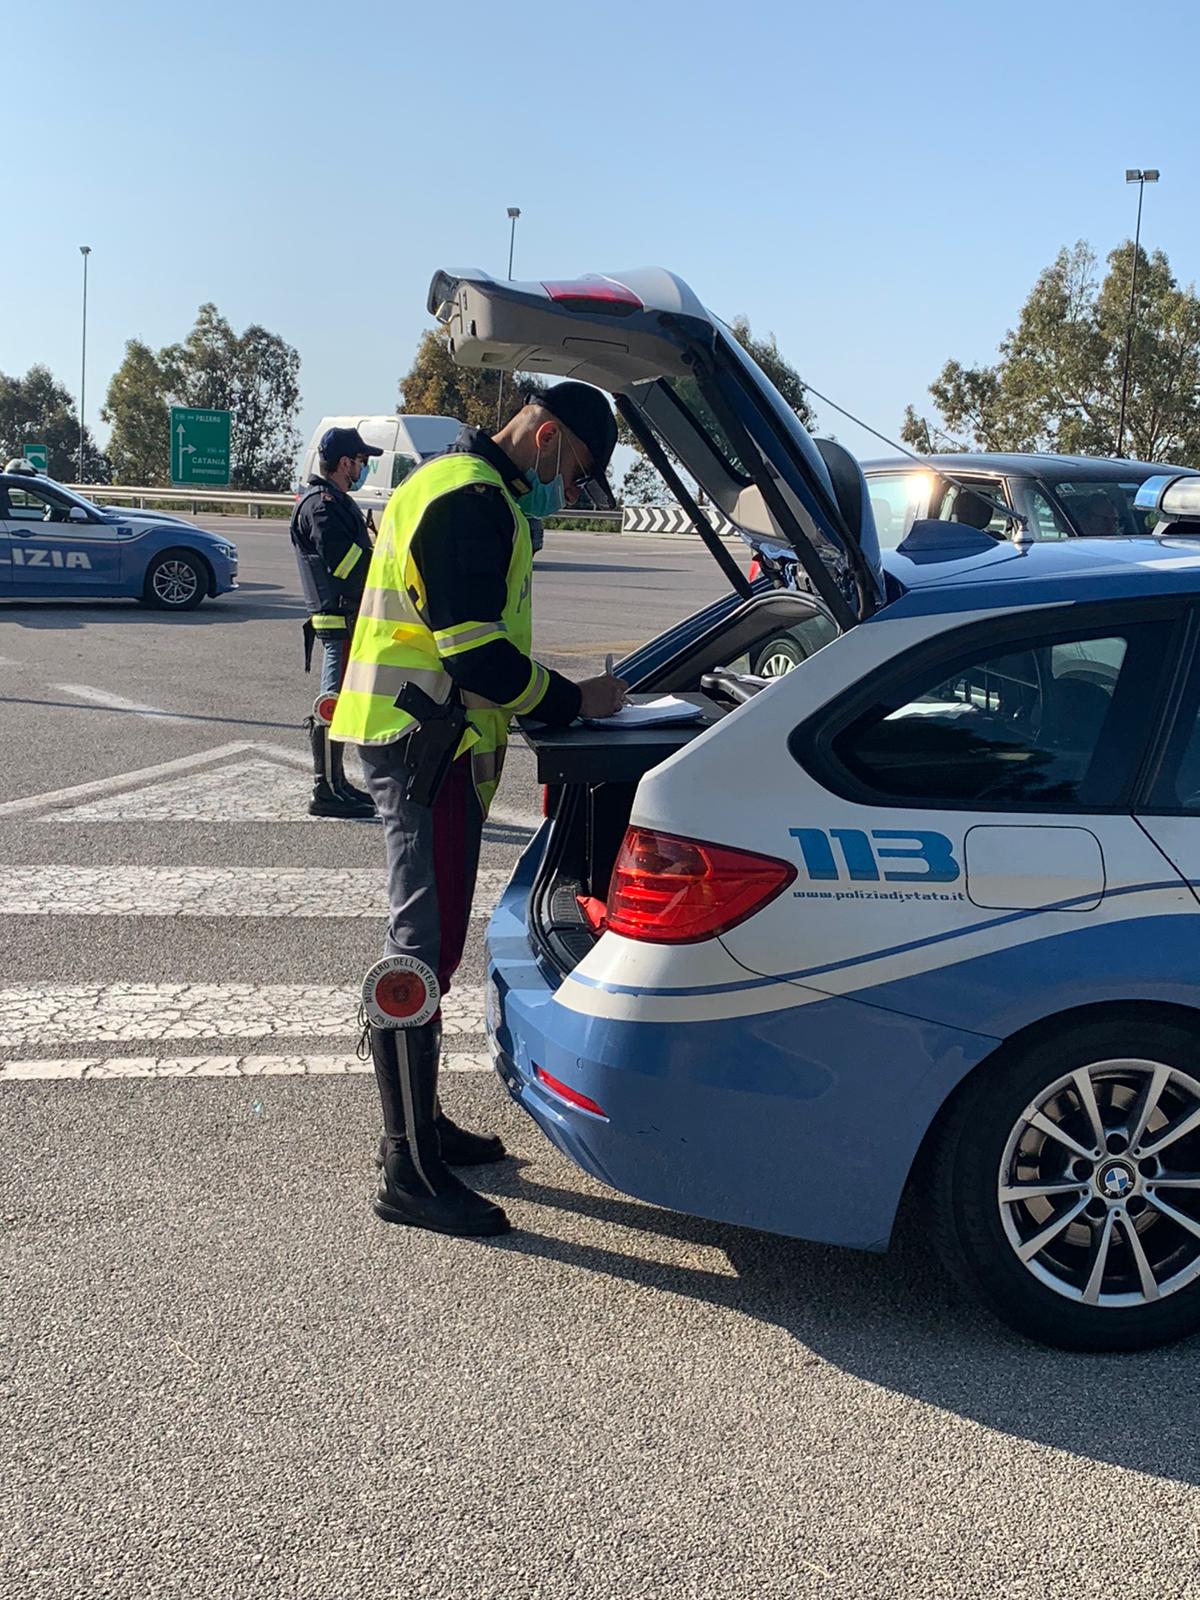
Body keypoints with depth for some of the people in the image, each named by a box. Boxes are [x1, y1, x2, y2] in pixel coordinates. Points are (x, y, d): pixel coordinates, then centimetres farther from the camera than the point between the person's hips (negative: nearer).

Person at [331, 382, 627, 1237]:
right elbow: (476, 654, -22)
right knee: (424, 946, -9)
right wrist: (574, 700, -11)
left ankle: (419, 1120, 30)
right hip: (426, 746, -11)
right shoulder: (473, 500, -15)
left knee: (432, 939, 18)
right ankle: (411, 1174, -4)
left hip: (434, 745, 11)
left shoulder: (465, 488, 21)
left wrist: (561, 696, 14)